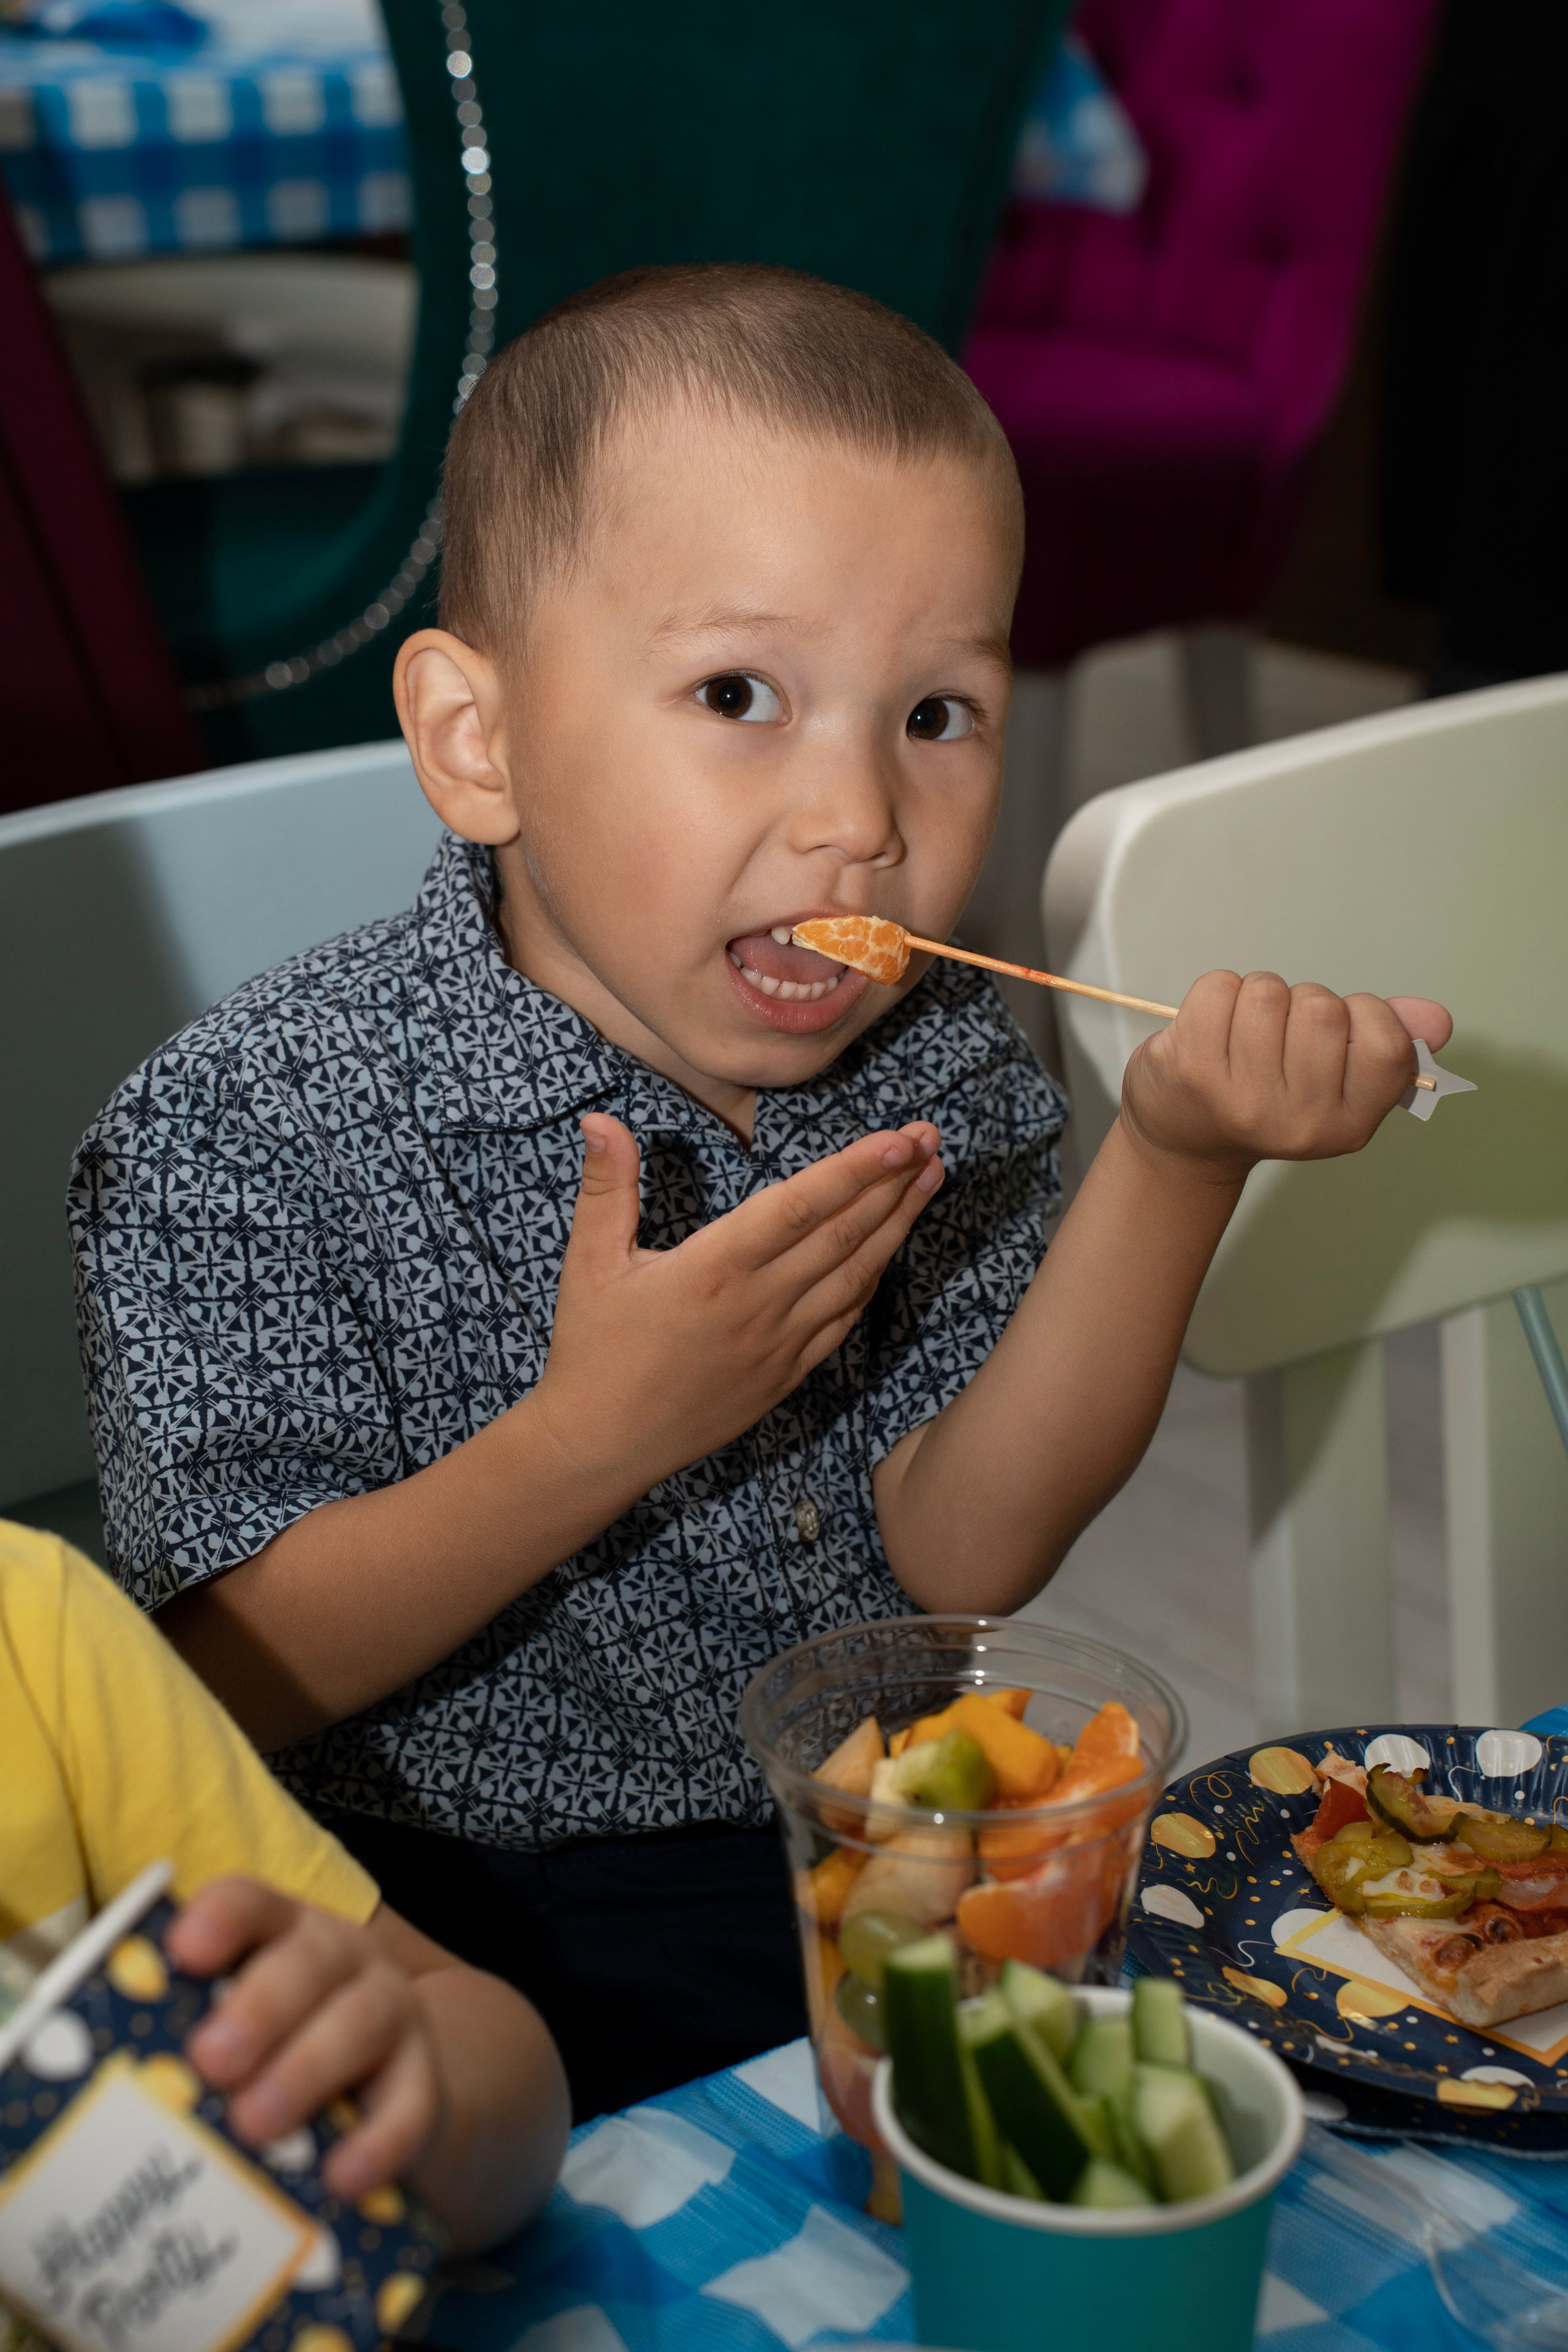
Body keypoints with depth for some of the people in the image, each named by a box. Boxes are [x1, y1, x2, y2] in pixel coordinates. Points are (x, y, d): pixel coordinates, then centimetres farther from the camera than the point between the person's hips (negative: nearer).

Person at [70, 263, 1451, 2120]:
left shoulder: (930, 1062, -2)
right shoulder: (248, 1133, -17)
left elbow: (961, 1551, -9)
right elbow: (229, 1681, -17)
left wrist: (1173, 1161, -19)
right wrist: (602, 1431, -29)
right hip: (469, 1928, -4)